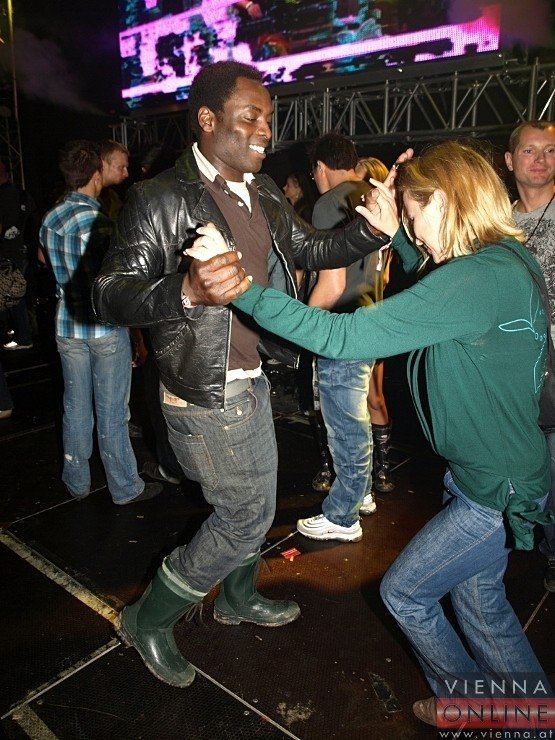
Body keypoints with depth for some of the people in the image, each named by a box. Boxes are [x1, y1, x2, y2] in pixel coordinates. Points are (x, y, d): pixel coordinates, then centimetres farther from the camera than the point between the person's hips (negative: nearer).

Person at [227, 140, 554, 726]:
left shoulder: (480, 278, -29)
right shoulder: (508, 260, 1)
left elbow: (344, 337, -34)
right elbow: (437, 289, 23)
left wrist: (246, 292, -28)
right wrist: (396, 237, 9)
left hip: (498, 492, -9)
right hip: (493, 474, 9)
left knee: (404, 591, 12)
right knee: (477, 595, 24)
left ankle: (465, 702, 38)